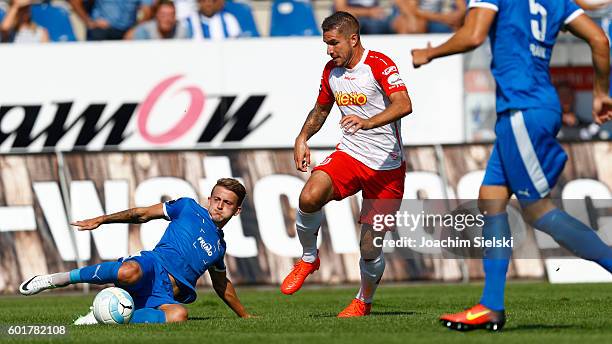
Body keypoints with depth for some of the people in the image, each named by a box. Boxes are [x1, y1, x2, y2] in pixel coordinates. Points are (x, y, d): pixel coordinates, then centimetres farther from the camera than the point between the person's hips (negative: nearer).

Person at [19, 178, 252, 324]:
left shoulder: (219, 246, 27)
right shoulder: (189, 208, 14)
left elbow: (222, 285, 43)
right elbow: (142, 214, 15)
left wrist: (245, 316, 48)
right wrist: (102, 220, 4)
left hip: (168, 296, 3)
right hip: (153, 267, -3)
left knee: (178, 314, -39)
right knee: (128, 272, -44)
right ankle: (54, 280, -23)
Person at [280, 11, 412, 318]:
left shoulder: (379, 65, -14)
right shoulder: (331, 71, 7)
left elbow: (404, 105, -29)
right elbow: (321, 109, 25)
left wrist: (367, 122, -44)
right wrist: (302, 138, 8)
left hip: (387, 166, -5)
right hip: (350, 154, 5)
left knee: (370, 246, -2)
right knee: (309, 197, -26)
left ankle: (364, 301, 27)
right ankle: (309, 259, 0)